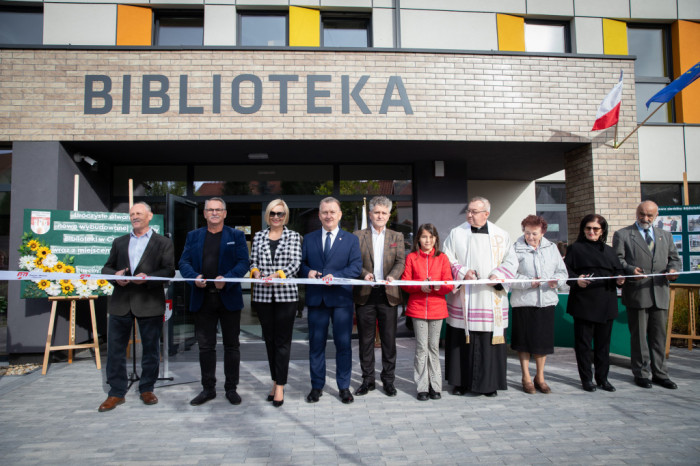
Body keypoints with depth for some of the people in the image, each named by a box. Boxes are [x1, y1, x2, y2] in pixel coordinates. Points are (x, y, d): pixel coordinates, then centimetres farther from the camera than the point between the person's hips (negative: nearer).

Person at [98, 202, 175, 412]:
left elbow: (169, 271, -4)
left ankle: (147, 389, 21)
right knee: (115, 349, 5)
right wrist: (115, 274, -7)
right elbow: (107, 268, 16)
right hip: (121, 303, 3)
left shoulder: (163, 243, 4)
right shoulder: (119, 242, 16)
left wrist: (148, 277, -19)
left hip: (149, 304, -3)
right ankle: (117, 392, 17)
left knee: (151, 349, 6)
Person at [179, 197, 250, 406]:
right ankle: (208, 388, 22)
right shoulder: (193, 236, 12)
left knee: (231, 345, 7)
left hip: (229, 297, -2)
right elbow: (184, 262, 6)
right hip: (202, 299, 2)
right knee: (205, 346, 9)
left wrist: (226, 278, -20)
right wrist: (194, 277, -15)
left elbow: (243, 263, -4)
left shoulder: (236, 235, 5)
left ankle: (231, 388, 19)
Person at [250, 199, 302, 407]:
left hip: (286, 293, -3)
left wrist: (278, 274, -19)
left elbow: (296, 263, -4)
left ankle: (280, 386, 3)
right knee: (269, 339, 11)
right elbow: (253, 261, 11)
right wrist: (256, 272, -12)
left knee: (283, 340, -2)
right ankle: (275, 381, 23)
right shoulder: (258, 236, 13)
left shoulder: (293, 236, 5)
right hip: (263, 294, 3)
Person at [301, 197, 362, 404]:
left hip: (341, 298, -1)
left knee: (343, 344, 4)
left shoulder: (351, 240, 6)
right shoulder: (309, 239, 12)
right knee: (316, 344, 8)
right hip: (316, 298, 2)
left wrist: (335, 276, -18)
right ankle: (317, 386, 22)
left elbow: (356, 267, -4)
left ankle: (344, 387, 19)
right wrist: (308, 272, -11)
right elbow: (301, 263, 12)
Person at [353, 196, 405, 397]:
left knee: (389, 339, 6)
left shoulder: (397, 237, 11)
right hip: (365, 294, 0)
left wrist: (393, 276, -20)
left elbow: (401, 261, -1)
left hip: (388, 294, 1)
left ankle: (388, 379, 19)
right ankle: (368, 379, 19)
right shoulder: (358, 236, 6)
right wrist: (364, 273, -19)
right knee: (366, 339, 7)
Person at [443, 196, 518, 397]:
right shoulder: (456, 233, 6)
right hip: (463, 298, 0)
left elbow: (511, 261, 7)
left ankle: (489, 383, 16)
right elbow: (446, 259, 3)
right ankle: (461, 382, 15)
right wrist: (463, 272, -12)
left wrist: (497, 275, -10)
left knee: (490, 340, 2)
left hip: (491, 299, 1)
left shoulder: (501, 236, 8)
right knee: (461, 340, 3)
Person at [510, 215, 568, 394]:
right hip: (523, 301, -3)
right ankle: (526, 378, 20)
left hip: (546, 301, 3)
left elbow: (562, 272, 9)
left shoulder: (552, 248, 9)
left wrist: (556, 281, -11)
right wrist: (528, 283, -19)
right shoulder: (516, 249, -3)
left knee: (543, 340, 10)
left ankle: (540, 377, 26)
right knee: (524, 341, 5)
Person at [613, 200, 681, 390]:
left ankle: (659, 373, 21)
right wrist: (630, 270, -23)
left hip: (660, 292, 4)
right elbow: (617, 260, -4)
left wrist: (673, 269, -5)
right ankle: (641, 373, 13)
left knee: (659, 334, 10)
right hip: (636, 293, -4)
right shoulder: (622, 235, 3)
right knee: (639, 335, 3)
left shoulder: (665, 236, 17)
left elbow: (674, 258, 18)